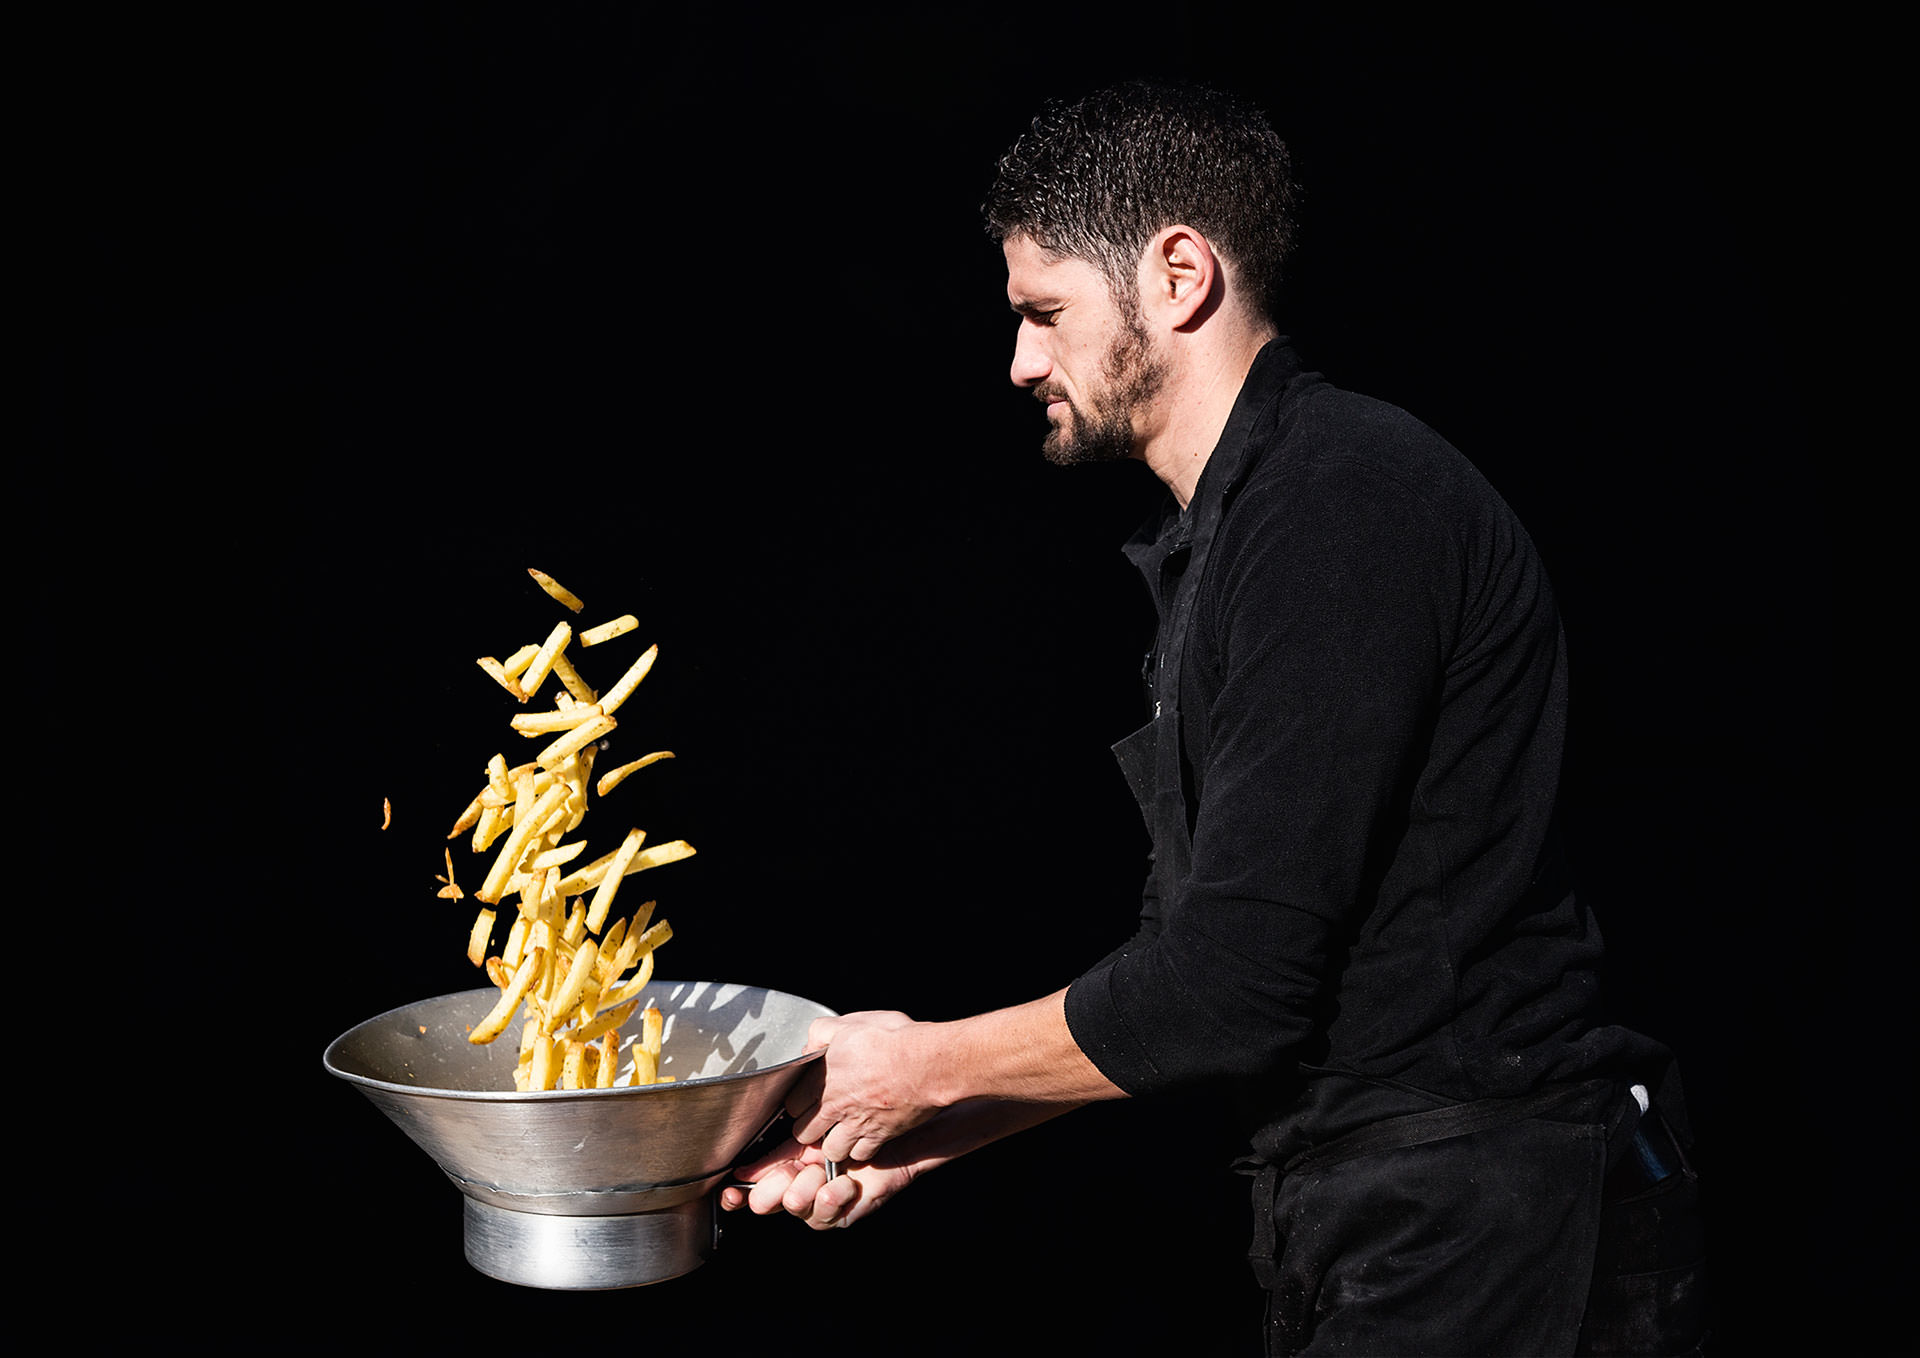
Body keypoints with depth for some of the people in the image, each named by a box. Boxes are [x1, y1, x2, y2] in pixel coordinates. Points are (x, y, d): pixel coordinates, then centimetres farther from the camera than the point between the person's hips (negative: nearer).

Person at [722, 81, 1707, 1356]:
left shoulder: (1343, 499, -18)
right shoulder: (1213, 543, 14)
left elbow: (1236, 983, -21)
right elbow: (1186, 957, 16)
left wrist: (926, 1067, -7)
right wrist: (922, 1133, 9)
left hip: (1483, 1249, -9)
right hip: (1366, 1229, 9)